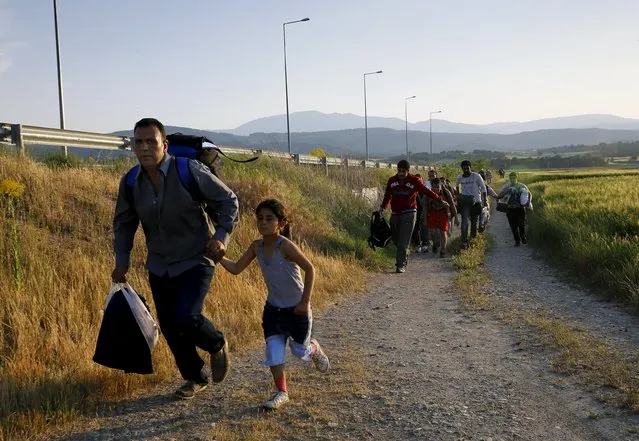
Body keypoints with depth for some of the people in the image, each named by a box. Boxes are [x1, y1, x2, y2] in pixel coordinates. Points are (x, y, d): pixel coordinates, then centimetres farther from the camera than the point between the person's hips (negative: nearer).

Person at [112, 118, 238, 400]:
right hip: (159, 267, 5)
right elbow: (123, 223, 13)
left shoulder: (190, 171, -18)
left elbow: (228, 200, -7)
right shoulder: (130, 182, -4)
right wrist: (122, 261, 7)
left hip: (195, 261, -5)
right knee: (170, 328, 9)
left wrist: (221, 236, -16)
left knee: (186, 317, -22)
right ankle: (195, 378, 31)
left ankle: (218, 346, 12)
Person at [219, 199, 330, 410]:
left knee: (299, 350, 11)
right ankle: (281, 392, 18)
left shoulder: (285, 245, -26)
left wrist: (305, 301, -22)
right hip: (273, 308, 5)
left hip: (296, 309, -4)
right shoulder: (256, 247, -8)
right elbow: (236, 268, -2)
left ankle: (314, 349, 46)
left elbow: (310, 269, -23)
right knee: (273, 351, 1)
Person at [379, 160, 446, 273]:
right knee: (396, 239, 9)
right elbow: (387, 195, 19)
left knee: (404, 241, -10)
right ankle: (405, 255, 35)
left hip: (409, 213, -4)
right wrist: (383, 207, 11)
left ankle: (400, 265, -7)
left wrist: (439, 200, 7)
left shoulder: (415, 181, -2)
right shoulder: (392, 180, 7)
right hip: (395, 213, 4)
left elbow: (426, 191, 5)